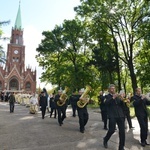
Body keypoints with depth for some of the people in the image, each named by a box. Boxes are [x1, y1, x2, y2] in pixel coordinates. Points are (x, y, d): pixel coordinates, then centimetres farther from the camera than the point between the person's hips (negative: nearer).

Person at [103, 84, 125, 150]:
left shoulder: (117, 96, 19)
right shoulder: (107, 96, 5)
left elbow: (121, 104, 13)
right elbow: (106, 103, -15)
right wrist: (113, 98, -25)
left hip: (120, 115, 5)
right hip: (112, 115, -4)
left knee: (122, 131, 0)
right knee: (112, 130, -7)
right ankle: (105, 139, 23)